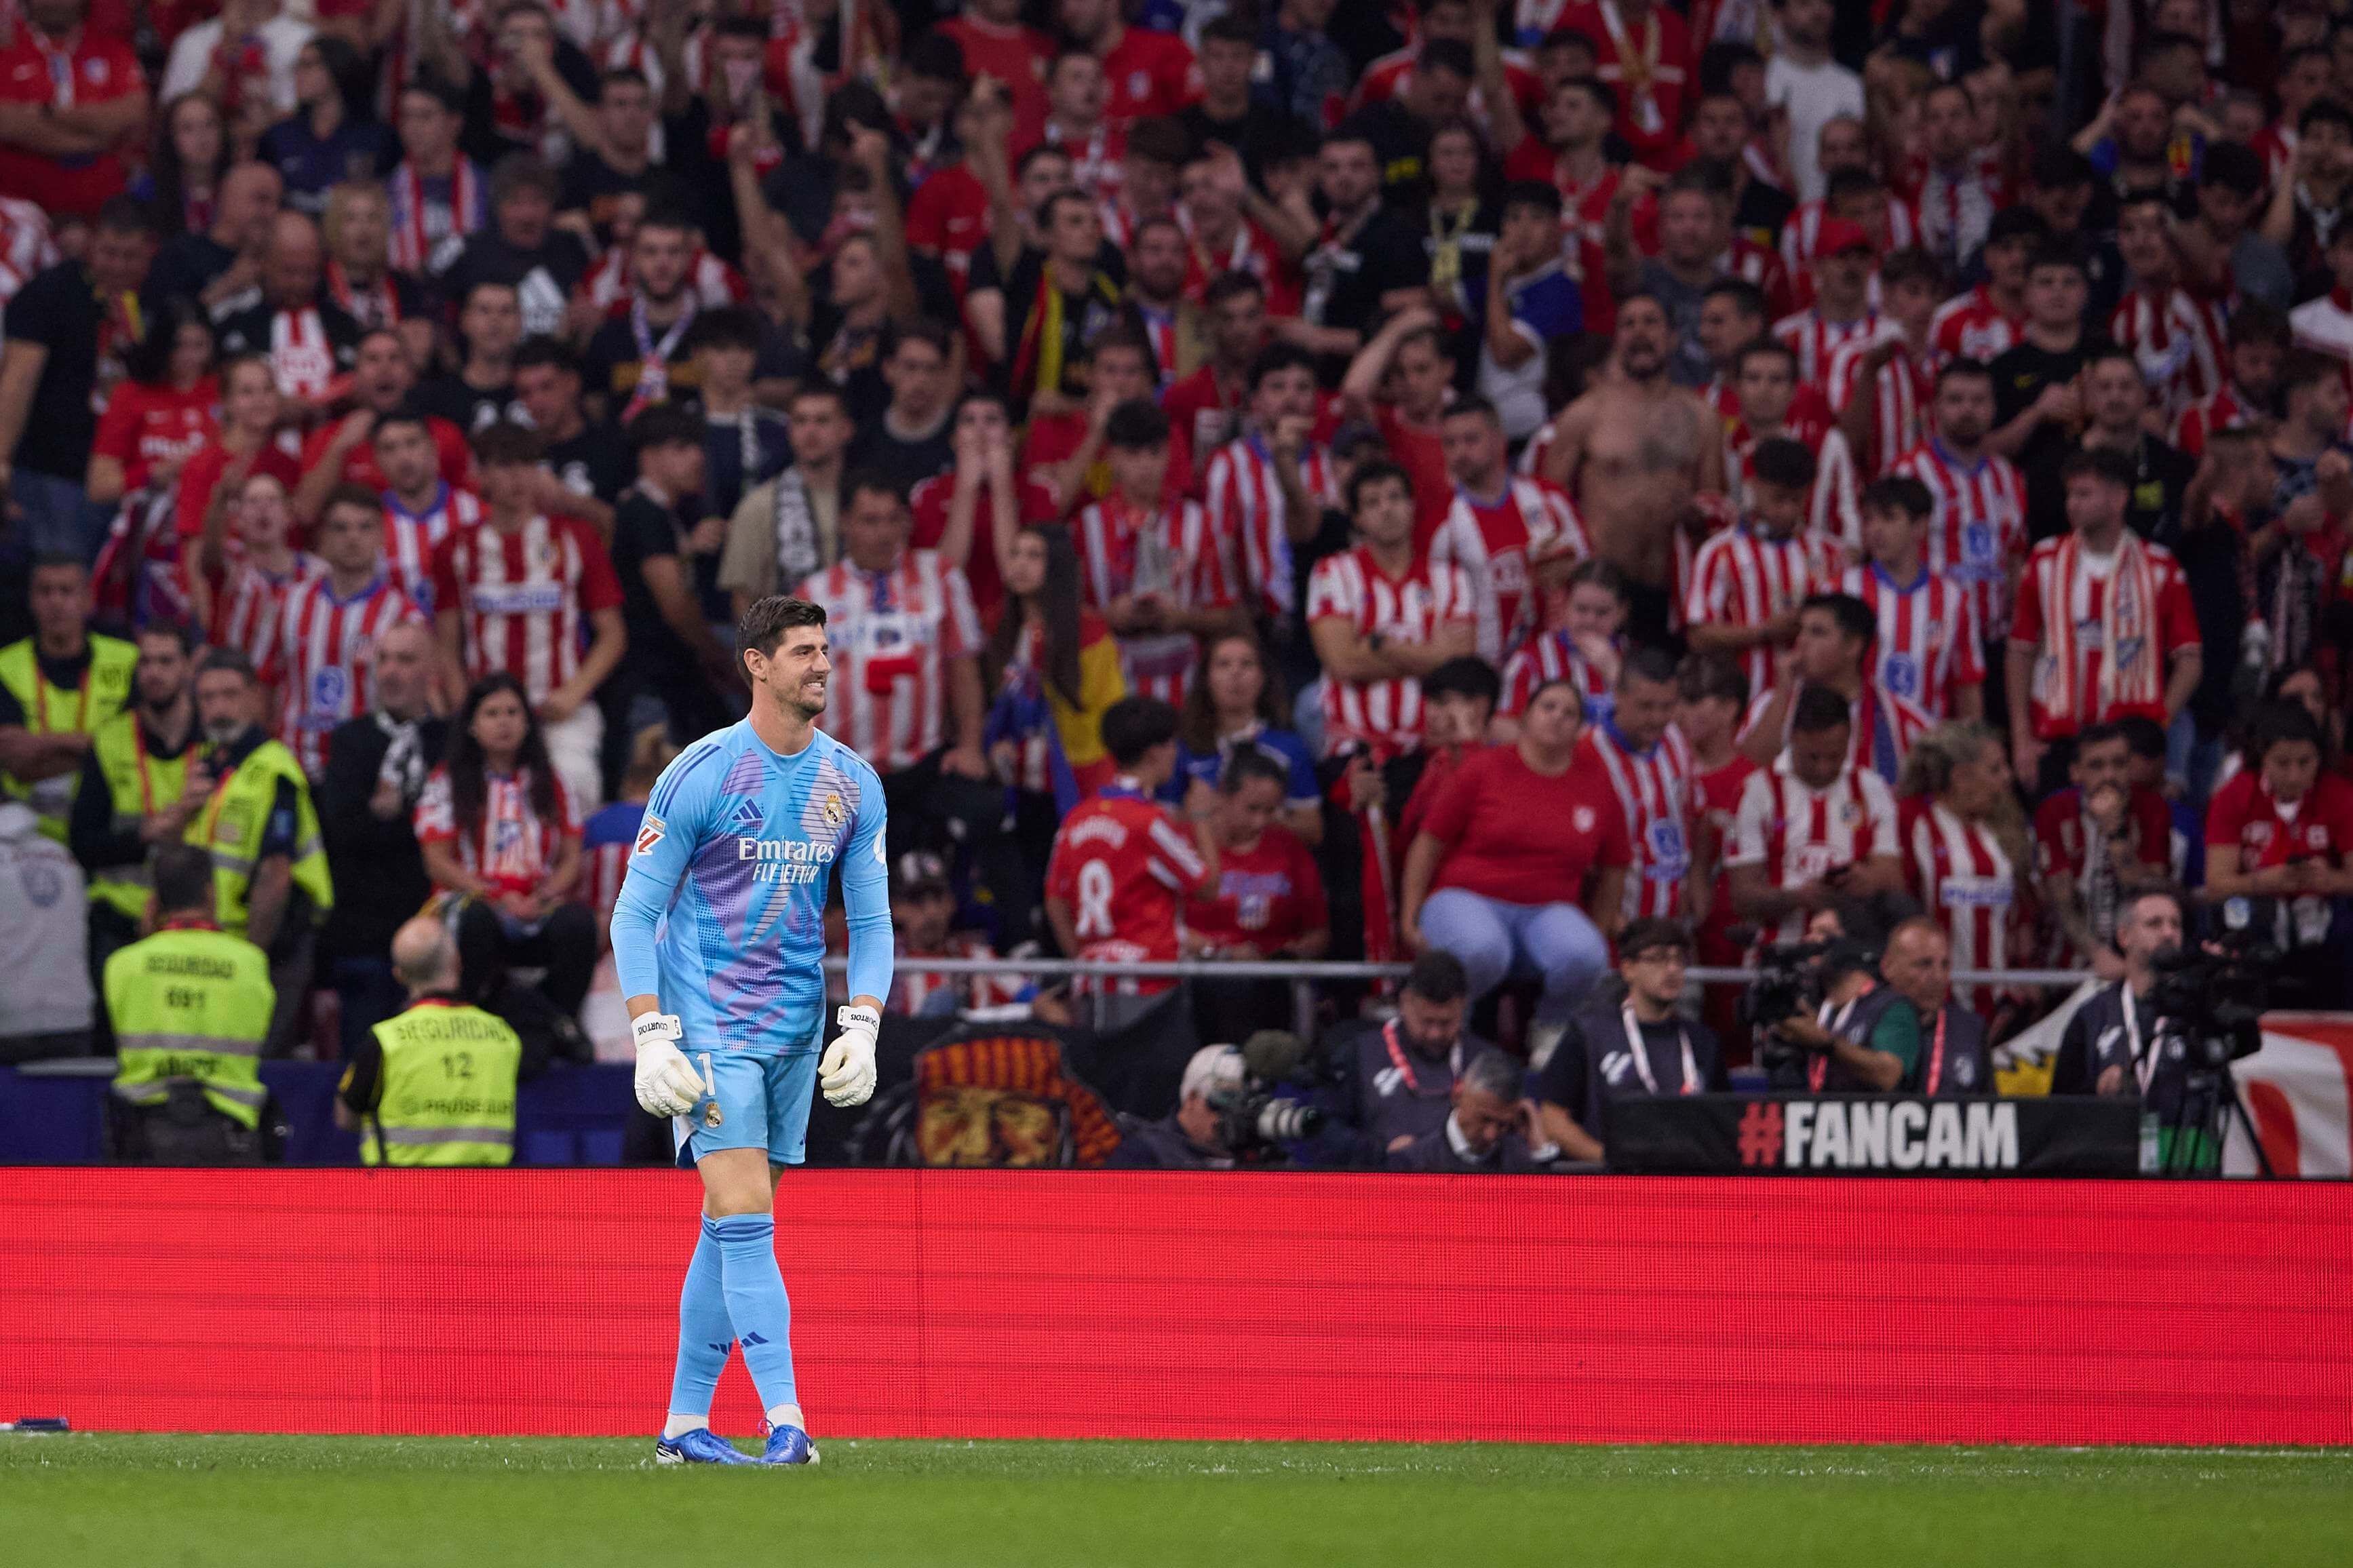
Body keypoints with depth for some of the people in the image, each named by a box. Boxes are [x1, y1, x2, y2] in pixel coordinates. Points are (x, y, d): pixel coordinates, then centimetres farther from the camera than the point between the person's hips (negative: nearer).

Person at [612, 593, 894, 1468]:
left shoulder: (853, 786, 6)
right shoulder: (700, 775, -9)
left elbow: (872, 922, 11)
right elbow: (634, 913, -6)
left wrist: (861, 1029, -3)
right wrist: (651, 1036, -14)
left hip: (796, 1029, 5)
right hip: (708, 1026, -5)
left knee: (732, 1231, 9)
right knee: (746, 1222, -14)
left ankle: (685, 1424, 15)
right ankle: (785, 1421, -21)